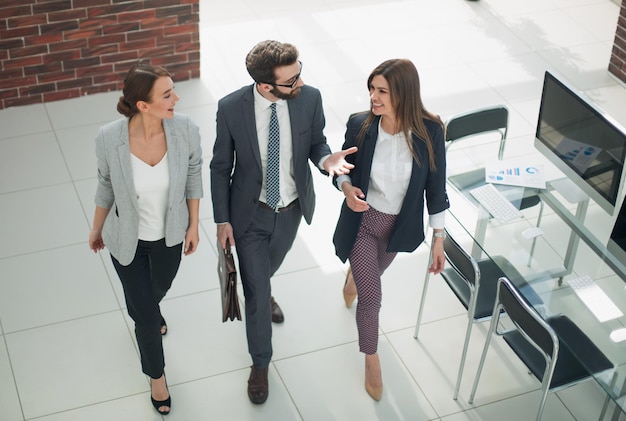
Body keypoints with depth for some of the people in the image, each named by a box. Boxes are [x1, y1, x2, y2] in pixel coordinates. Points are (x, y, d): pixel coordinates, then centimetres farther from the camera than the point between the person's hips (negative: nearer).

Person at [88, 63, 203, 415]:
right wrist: (97, 229, 5)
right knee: (146, 314, 12)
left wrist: (194, 224, 2)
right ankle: (156, 375, 44)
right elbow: (106, 186, -10)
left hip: (170, 235, 2)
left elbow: (194, 175, -7)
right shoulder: (109, 139, -30)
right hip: (129, 239, -2)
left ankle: (147, 312, 72)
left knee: (158, 289, 32)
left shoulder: (185, 129, -27)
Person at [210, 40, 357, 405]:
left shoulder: (310, 98, -20)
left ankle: (263, 290, 67)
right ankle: (260, 362, 31)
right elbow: (221, 167, -11)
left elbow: (316, 141, -2)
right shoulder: (231, 108, -25)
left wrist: (325, 158, -26)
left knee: (268, 268, 30)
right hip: (250, 213, -2)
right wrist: (222, 219, -7)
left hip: (292, 209, 3)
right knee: (256, 291, 8)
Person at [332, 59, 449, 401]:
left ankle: (354, 275, 70)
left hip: (400, 224, 2)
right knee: (371, 297, 0)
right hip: (363, 221, -2)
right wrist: (347, 187, -28)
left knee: (372, 275, 30)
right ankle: (372, 359, 28)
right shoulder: (360, 125, -22)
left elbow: (435, 186, -12)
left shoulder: (429, 131, -23)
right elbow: (342, 169, -4)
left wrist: (438, 239, -7)